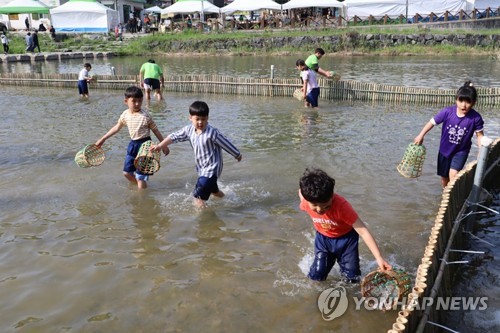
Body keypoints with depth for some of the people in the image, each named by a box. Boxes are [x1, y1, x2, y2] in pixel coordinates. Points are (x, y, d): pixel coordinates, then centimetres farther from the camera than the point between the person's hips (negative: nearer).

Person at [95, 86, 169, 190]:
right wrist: (103, 139, 20)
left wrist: (164, 145, -6)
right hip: (133, 144, 7)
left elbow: (156, 131, -7)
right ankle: (138, 186, 36)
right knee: (127, 172, 15)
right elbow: (117, 127, 16)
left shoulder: (145, 116, -15)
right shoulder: (125, 114, 2)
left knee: (140, 176, -6)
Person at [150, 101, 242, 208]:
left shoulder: (212, 132, -25)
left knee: (199, 196, -18)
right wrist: (160, 146, -2)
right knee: (212, 188, 33)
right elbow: (174, 137, 2)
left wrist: (237, 155, -5)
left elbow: (226, 144, -15)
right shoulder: (189, 130, -5)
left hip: (212, 168, -8)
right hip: (201, 167, 8)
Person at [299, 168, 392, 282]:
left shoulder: (341, 206, -38)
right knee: (316, 276, 0)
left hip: (346, 238, -2)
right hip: (323, 238, 2)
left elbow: (363, 231, -37)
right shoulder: (306, 203, -28)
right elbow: (301, 192, -1)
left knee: (351, 279, 0)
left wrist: (379, 258, -41)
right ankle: (330, 258, 31)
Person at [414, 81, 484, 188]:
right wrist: (421, 136, -9)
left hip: (461, 151, -2)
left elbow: (479, 135, -10)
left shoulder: (475, 118, -21)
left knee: (453, 175, -23)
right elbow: (432, 122, -8)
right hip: (445, 150, 2)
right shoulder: (447, 112, -21)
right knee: (444, 178, 16)